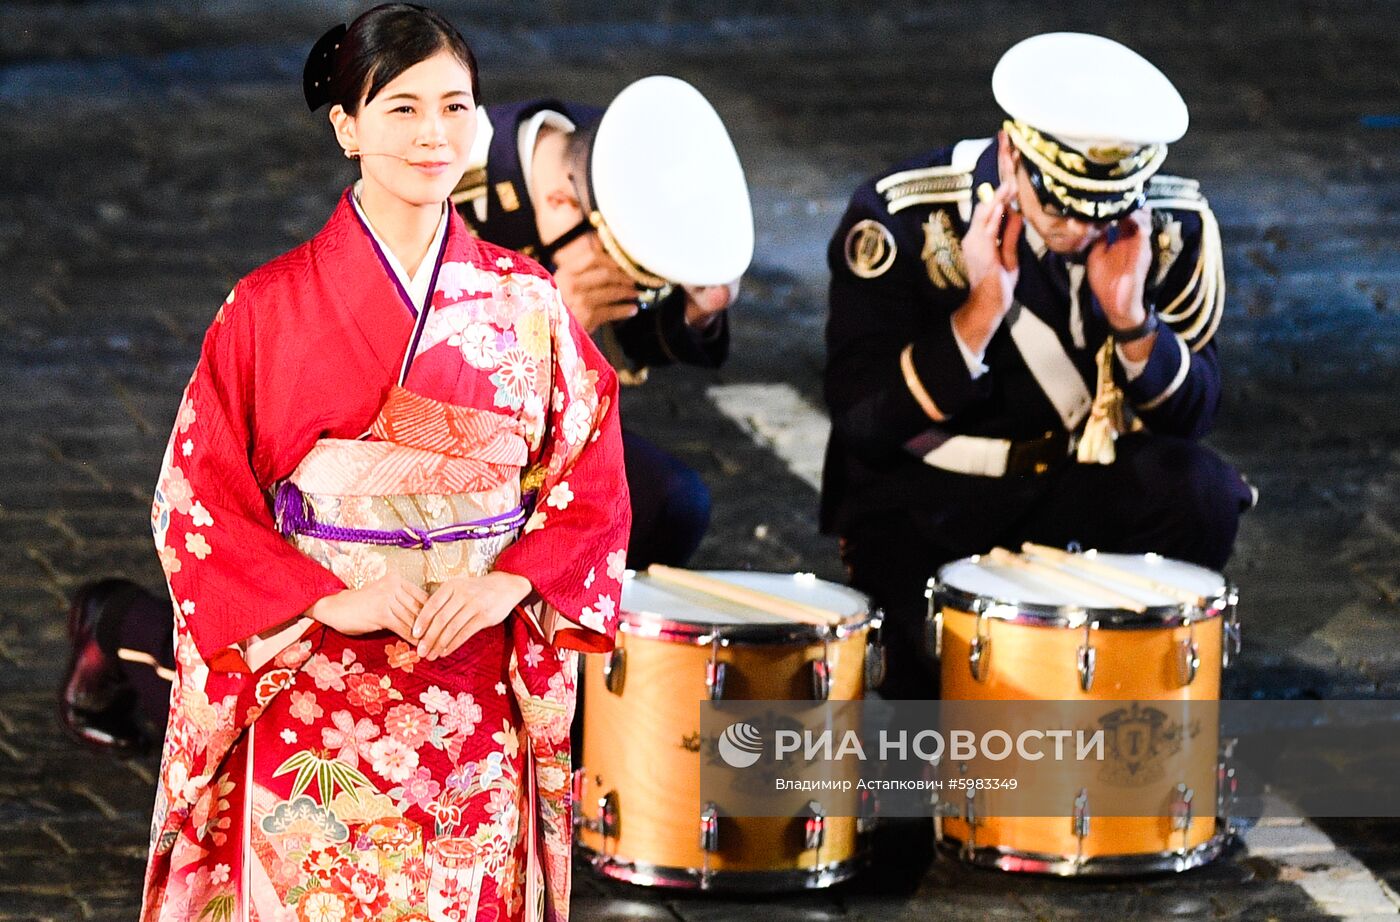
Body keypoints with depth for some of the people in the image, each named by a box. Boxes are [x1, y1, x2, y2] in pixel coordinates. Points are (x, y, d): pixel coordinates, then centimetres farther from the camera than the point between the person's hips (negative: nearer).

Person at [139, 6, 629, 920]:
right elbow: (198, 508, -3)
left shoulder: (527, 305, 4)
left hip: (477, 707, 2)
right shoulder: (269, 309, -3)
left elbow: (595, 482, 7)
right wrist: (332, 601, -15)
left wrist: (508, 582, -11)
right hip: (314, 701, -2)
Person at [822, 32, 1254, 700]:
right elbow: (863, 424, -20)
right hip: (922, 499, -3)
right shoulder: (899, 219, -18)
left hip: (1080, 483, 3)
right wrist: (979, 313, -32)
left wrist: (1133, 320, -24)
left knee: (1200, 492, -27)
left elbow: (1190, 416, -4)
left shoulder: (1169, 226, -9)